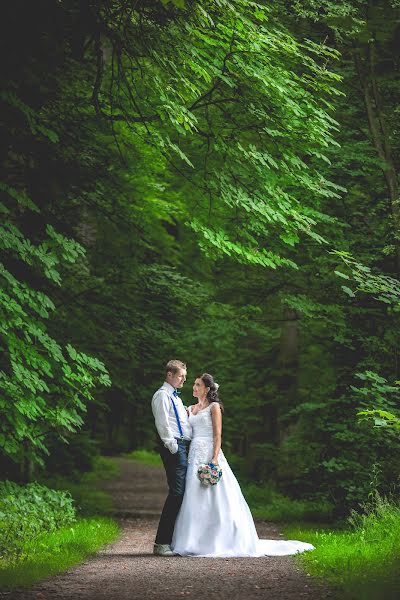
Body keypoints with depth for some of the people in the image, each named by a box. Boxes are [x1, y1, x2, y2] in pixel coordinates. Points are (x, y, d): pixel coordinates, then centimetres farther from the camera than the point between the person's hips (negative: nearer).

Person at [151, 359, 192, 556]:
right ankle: (161, 542, -13)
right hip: (174, 447, -10)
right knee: (176, 492, -14)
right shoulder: (162, 395, -5)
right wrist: (173, 447, -17)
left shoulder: (175, 397, 25)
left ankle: (173, 539, 14)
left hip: (183, 446, 10)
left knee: (182, 492, 9)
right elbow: (163, 424, -14)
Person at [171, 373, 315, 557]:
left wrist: (215, 458, -18)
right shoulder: (190, 409, 18)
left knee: (214, 499, -6)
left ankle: (217, 542, -3)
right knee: (194, 500, 3)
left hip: (209, 454, -7)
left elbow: (217, 435, -8)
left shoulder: (214, 407, -1)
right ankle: (195, 542, 6)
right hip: (194, 455, 7)